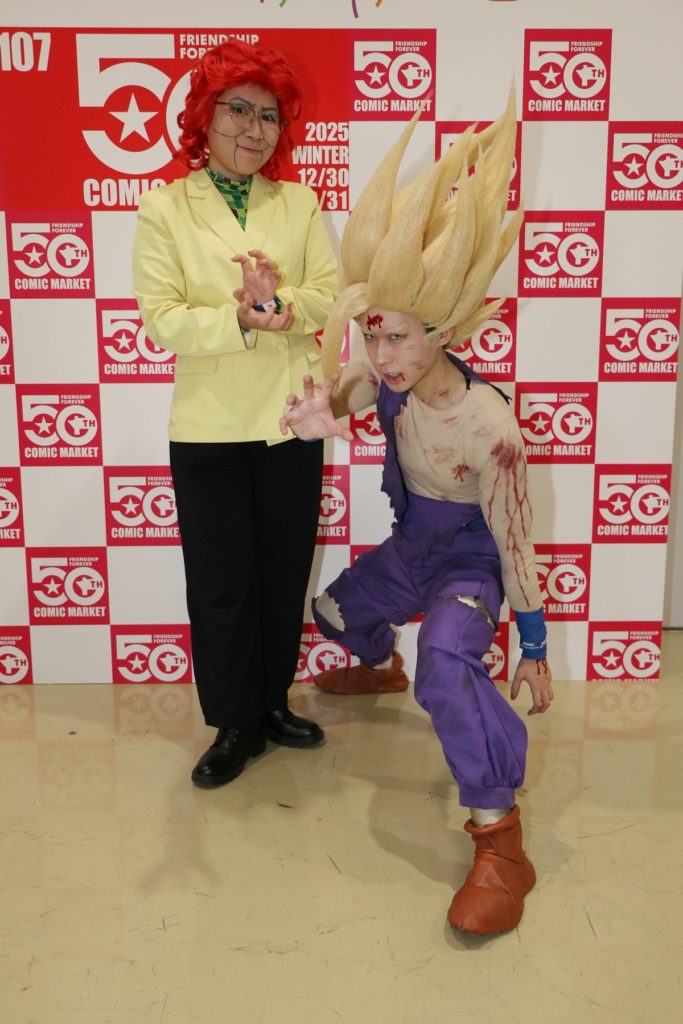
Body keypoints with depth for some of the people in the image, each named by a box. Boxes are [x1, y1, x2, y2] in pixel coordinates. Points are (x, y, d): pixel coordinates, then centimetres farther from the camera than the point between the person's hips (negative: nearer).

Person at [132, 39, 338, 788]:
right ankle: (234, 723, 25)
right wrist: (240, 320, -23)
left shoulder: (300, 204, 6)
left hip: (291, 422, 3)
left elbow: (333, 298, 0)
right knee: (221, 584, 7)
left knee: (285, 574, 13)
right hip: (208, 429, -2)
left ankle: (272, 703, 33)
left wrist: (282, 301, -20)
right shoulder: (165, 208, -2)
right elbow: (160, 319, -9)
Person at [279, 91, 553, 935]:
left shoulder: (490, 426, -33)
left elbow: (515, 541, -25)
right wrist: (318, 408, -61)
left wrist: (533, 650, -16)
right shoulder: (384, 375, -18)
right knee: (335, 610, 29)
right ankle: (380, 669, 65)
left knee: (447, 668, -35)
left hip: (468, 558, -7)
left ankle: (500, 843, -24)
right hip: (408, 546, 7)